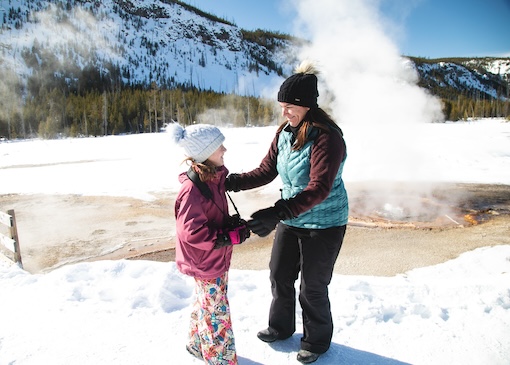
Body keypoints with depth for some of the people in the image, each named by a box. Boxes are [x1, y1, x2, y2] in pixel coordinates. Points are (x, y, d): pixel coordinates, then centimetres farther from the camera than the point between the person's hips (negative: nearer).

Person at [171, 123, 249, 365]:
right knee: (217, 314, 6)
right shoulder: (192, 189, -28)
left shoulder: (214, 178, 1)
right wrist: (232, 236, -24)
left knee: (206, 305, 26)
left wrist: (233, 222, -5)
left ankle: (198, 345, 47)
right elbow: (193, 233, -29)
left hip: (217, 258, 9)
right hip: (205, 263, -9)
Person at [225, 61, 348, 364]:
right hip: (291, 220, 7)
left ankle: (317, 341, 38)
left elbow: (318, 189, -34)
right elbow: (266, 171, 0)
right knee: (280, 275, 19)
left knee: (312, 288, 9)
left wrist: (275, 213, -43)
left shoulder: (327, 137, -24)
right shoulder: (285, 133, -1)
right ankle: (281, 327, 46)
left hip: (324, 225, -7)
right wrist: (233, 182, -16)